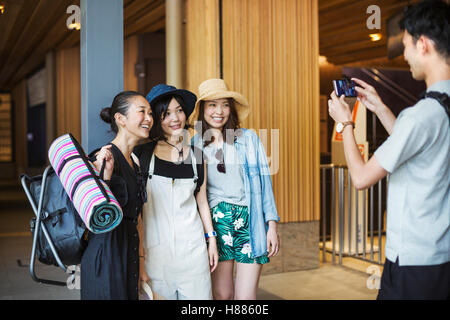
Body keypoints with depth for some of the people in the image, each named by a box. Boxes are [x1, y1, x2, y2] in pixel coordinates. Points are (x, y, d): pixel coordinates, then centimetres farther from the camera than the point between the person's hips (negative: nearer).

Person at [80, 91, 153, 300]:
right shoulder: (104, 157, -14)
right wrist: (105, 174, -31)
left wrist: (140, 263, 16)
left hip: (128, 258, 8)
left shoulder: (135, 163, 12)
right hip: (107, 257, -8)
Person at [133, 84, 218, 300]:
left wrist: (211, 239, 14)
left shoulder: (196, 155, 8)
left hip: (192, 246, 3)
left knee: (198, 295, 4)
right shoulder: (142, 155, -2)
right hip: (155, 247, -2)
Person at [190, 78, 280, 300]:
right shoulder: (194, 145, 6)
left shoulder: (249, 139, 3)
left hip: (249, 222, -1)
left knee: (245, 296, -2)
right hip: (215, 222, 1)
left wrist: (272, 226, 0)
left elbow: (264, 183, 4)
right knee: (221, 294, 6)